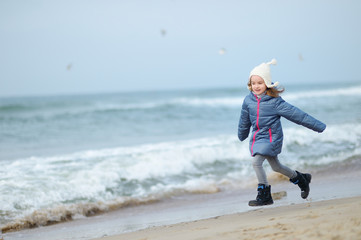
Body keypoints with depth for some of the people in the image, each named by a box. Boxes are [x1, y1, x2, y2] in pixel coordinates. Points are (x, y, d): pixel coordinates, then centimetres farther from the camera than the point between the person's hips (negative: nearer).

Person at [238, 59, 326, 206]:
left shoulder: (275, 102, -16)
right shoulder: (248, 100, -2)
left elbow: (297, 115, -14)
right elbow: (244, 121, 16)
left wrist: (319, 126, -12)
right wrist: (242, 135, 31)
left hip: (271, 138, -6)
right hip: (257, 137, 6)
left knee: (256, 161, -22)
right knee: (276, 167, 19)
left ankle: (264, 196, -9)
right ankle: (301, 179, 44)